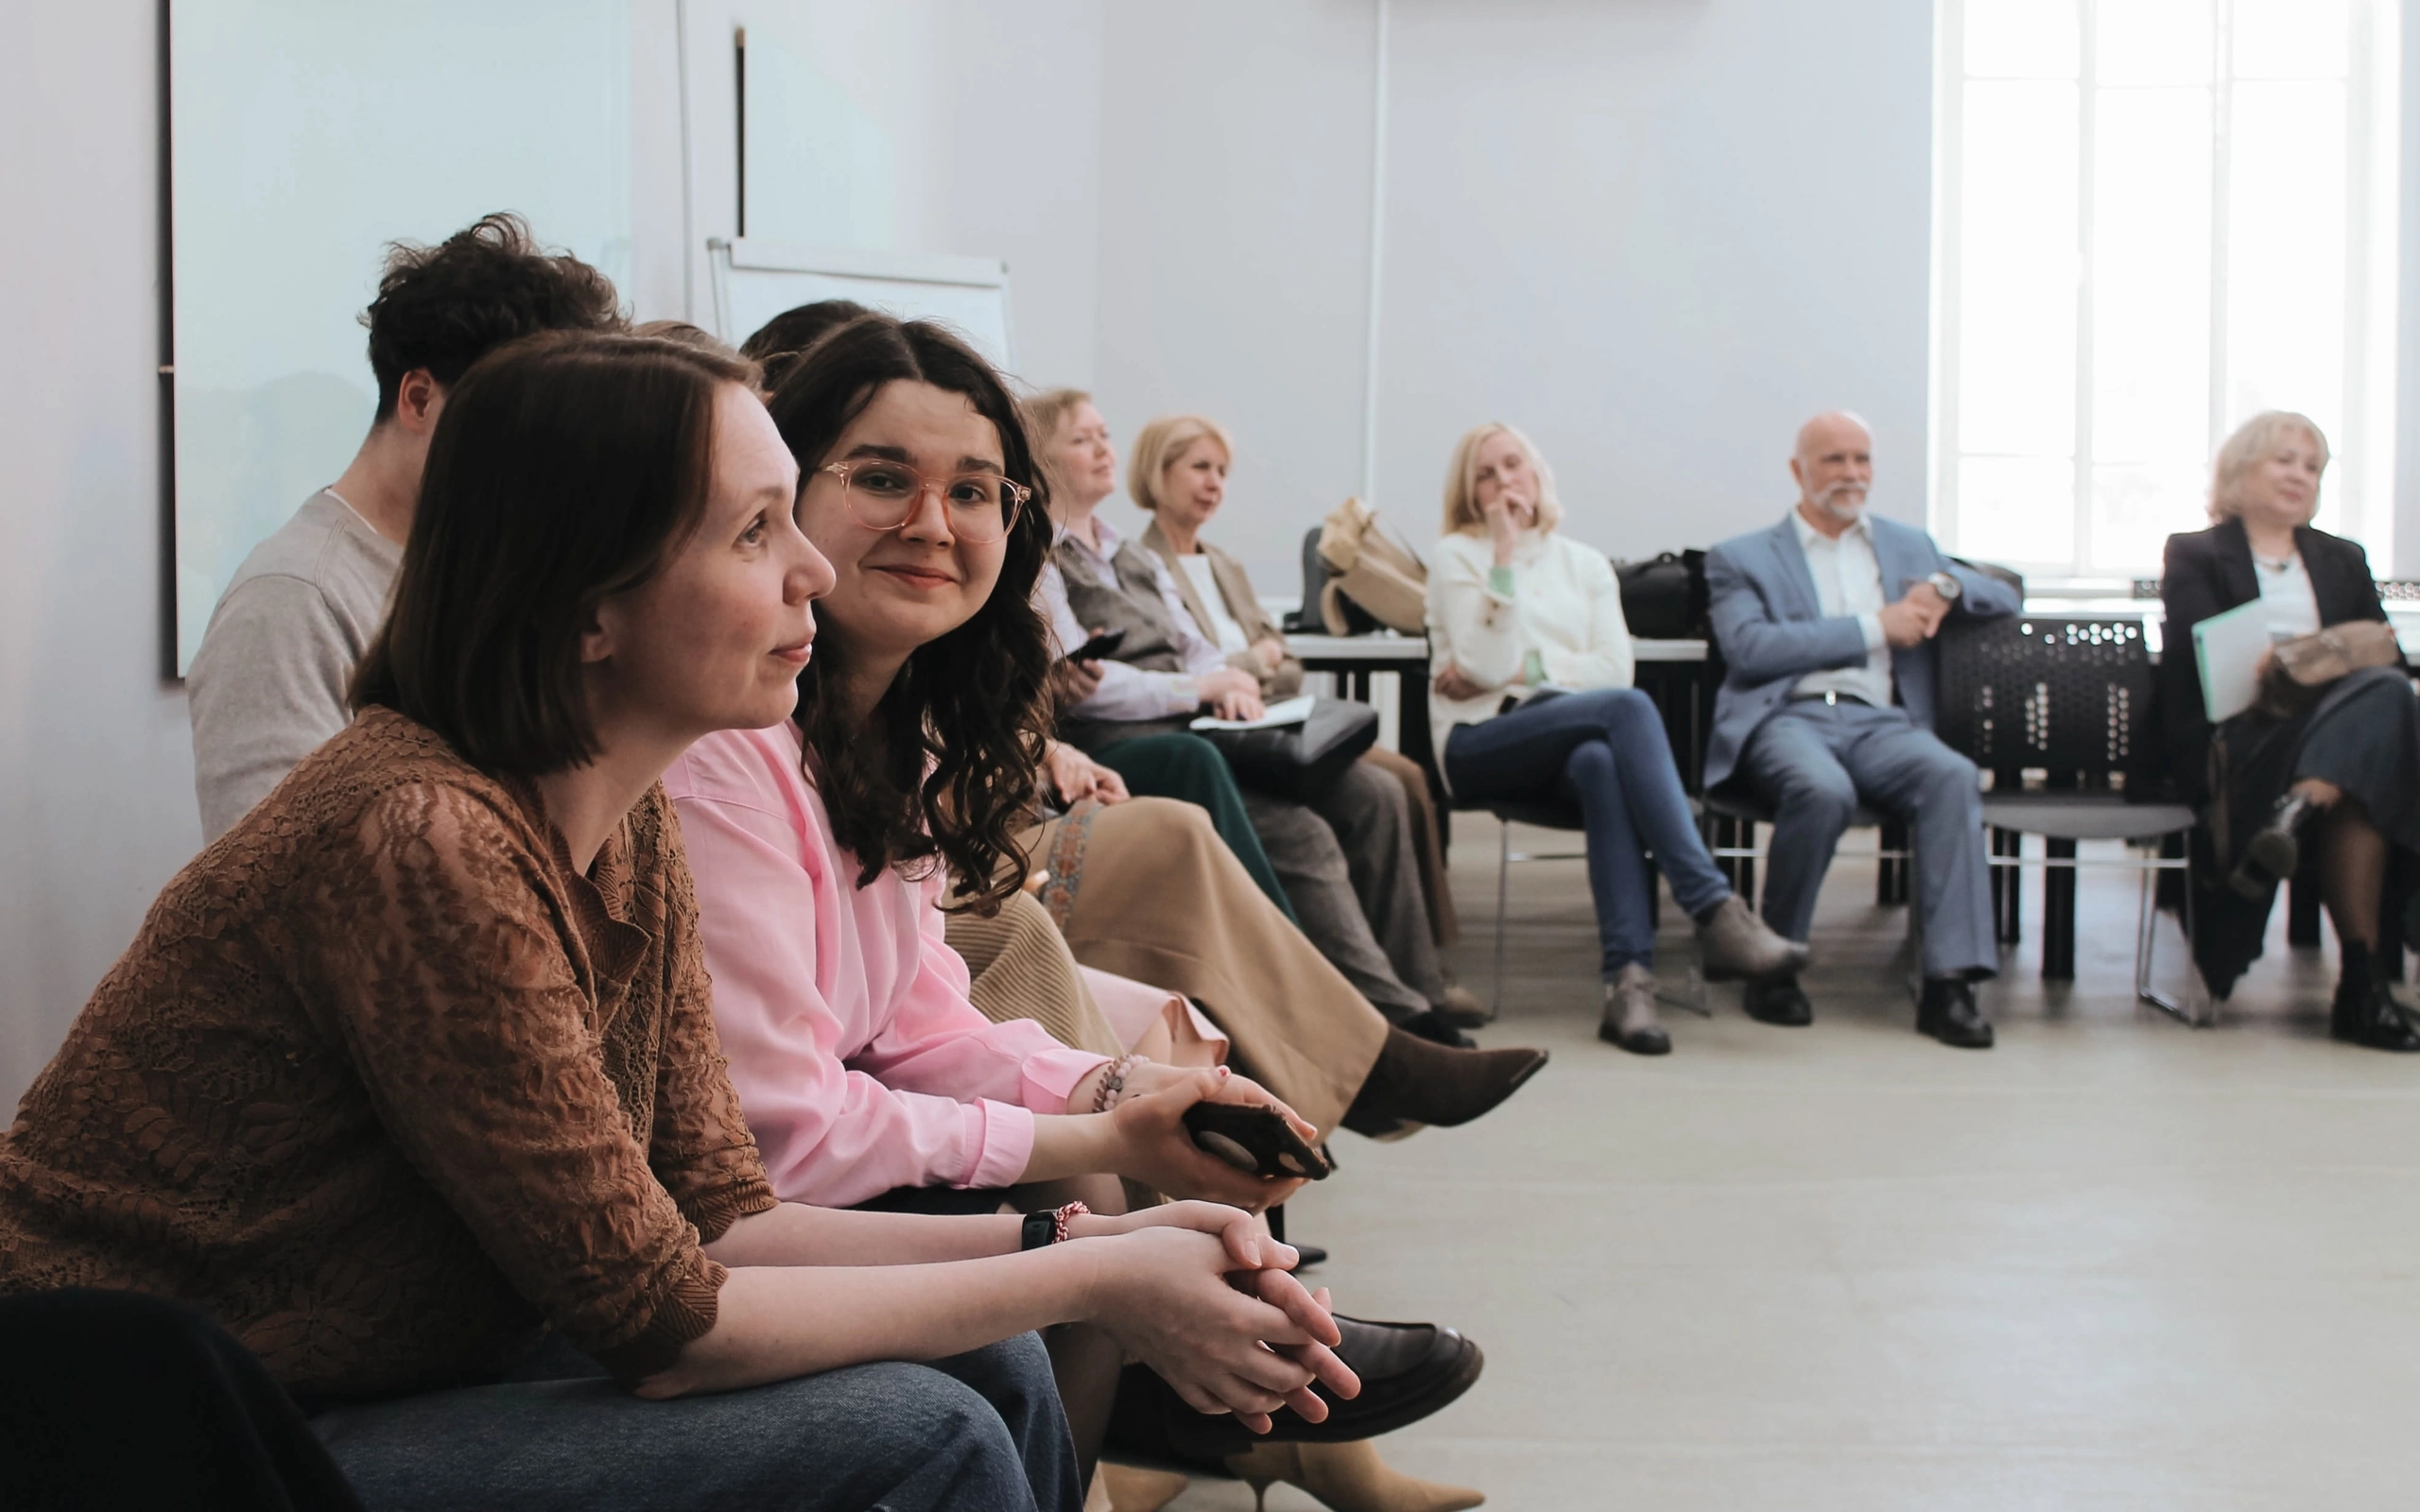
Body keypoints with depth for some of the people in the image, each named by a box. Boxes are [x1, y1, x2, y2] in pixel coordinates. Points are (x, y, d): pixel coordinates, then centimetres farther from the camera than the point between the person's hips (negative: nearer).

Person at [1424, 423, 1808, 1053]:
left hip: (1569, 739, 3)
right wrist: (1505, 558, -6)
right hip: (1482, 741, -3)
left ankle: (1629, 978, -48)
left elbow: (1614, 667, 5)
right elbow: (1488, 668, -4)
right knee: (1627, 708, -33)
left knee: (1601, 763, -38)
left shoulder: (1586, 565, 21)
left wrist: (1521, 670, -6)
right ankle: (1715, 911, -42)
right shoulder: (1456, 556, 11)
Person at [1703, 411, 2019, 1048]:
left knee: (1954, 776, -31)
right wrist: (1874, 628, -5)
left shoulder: (1908, 545, 29)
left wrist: (1945, 587, 2)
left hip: (1882, 721, 3)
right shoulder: (1740, 558, 16)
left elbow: (2004, 598, 26)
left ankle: (1949, 982, -33)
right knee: (1824, 790, -38)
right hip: (1787, 716, -3)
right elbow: (1748, 648, -3)